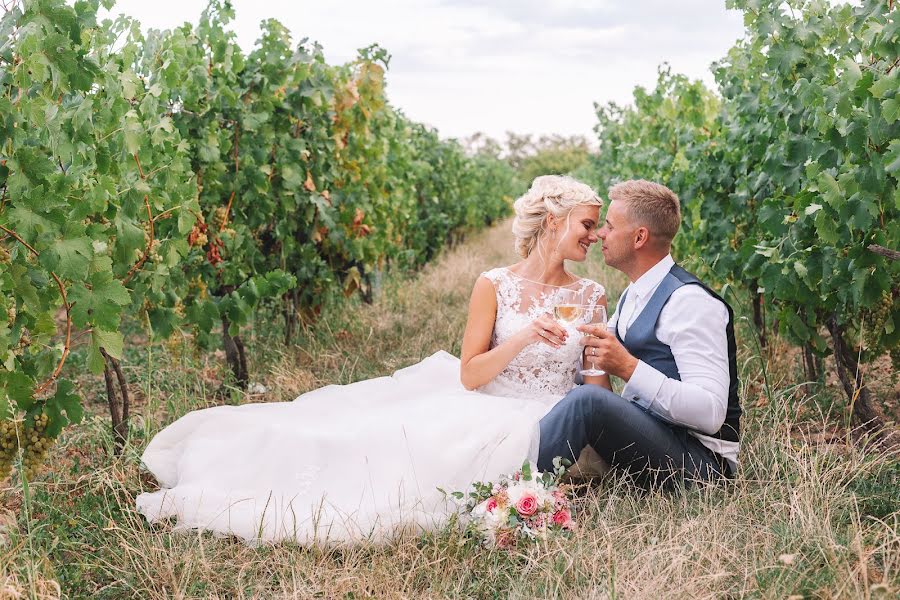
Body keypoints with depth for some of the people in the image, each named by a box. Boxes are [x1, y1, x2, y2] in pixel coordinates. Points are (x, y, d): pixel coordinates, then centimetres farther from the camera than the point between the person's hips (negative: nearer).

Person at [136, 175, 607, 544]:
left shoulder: (591, 296, 5)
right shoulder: (495, 285, 1)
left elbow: (598, 388, 5)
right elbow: (470, 375, -6)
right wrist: (524, 337, -19)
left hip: (543, 425, -1)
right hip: (484, 410, 1)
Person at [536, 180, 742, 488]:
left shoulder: (689, 301, -16)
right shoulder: (632, 296, 13)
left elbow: (711, 413, -25)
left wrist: (628, 368, -30)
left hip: (699, 459, -9)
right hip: (644, 433, 10)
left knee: (587, 399, -30)